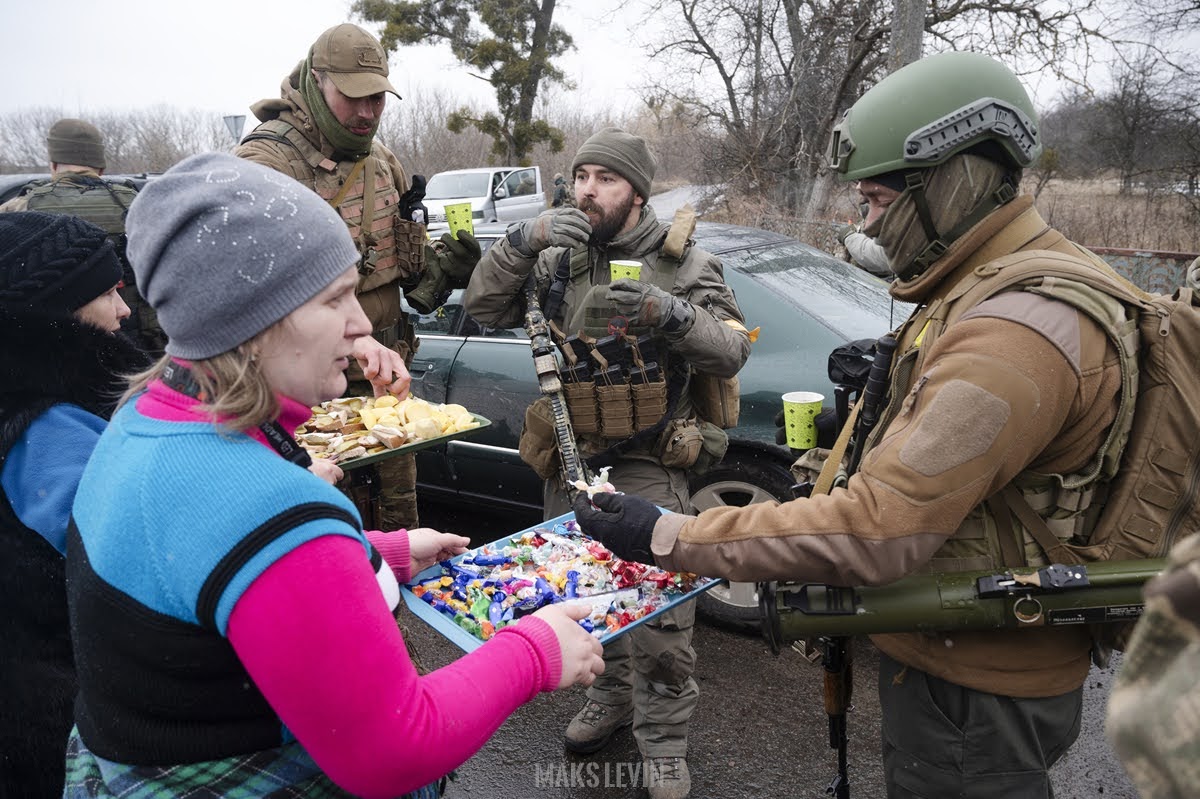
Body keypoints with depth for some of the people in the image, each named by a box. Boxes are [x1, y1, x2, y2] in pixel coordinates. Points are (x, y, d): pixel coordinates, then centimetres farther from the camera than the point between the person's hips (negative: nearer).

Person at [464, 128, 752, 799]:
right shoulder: (559, 258, 9)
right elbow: (483, 308, -1)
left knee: (658, 605, -8)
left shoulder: (683, 263, 0)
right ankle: (612, 697, 39)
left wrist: (671, 313, -27)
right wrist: (523, 241, -16)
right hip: (570, 461, 5)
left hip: (648, 466, -4)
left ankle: (665, 743, 10)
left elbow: (732, 352, -9)